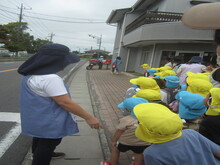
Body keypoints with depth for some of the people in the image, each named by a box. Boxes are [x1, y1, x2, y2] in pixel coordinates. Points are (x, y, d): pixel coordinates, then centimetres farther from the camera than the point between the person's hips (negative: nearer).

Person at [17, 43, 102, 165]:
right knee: (47, 144, 13)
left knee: (40, 140, 31)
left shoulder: (32, 74, -1)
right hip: (48, 122, -10)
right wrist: (88, 117, -23)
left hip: (37, 117, 10)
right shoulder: (49, 78, -32)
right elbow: (65, 102, -31)